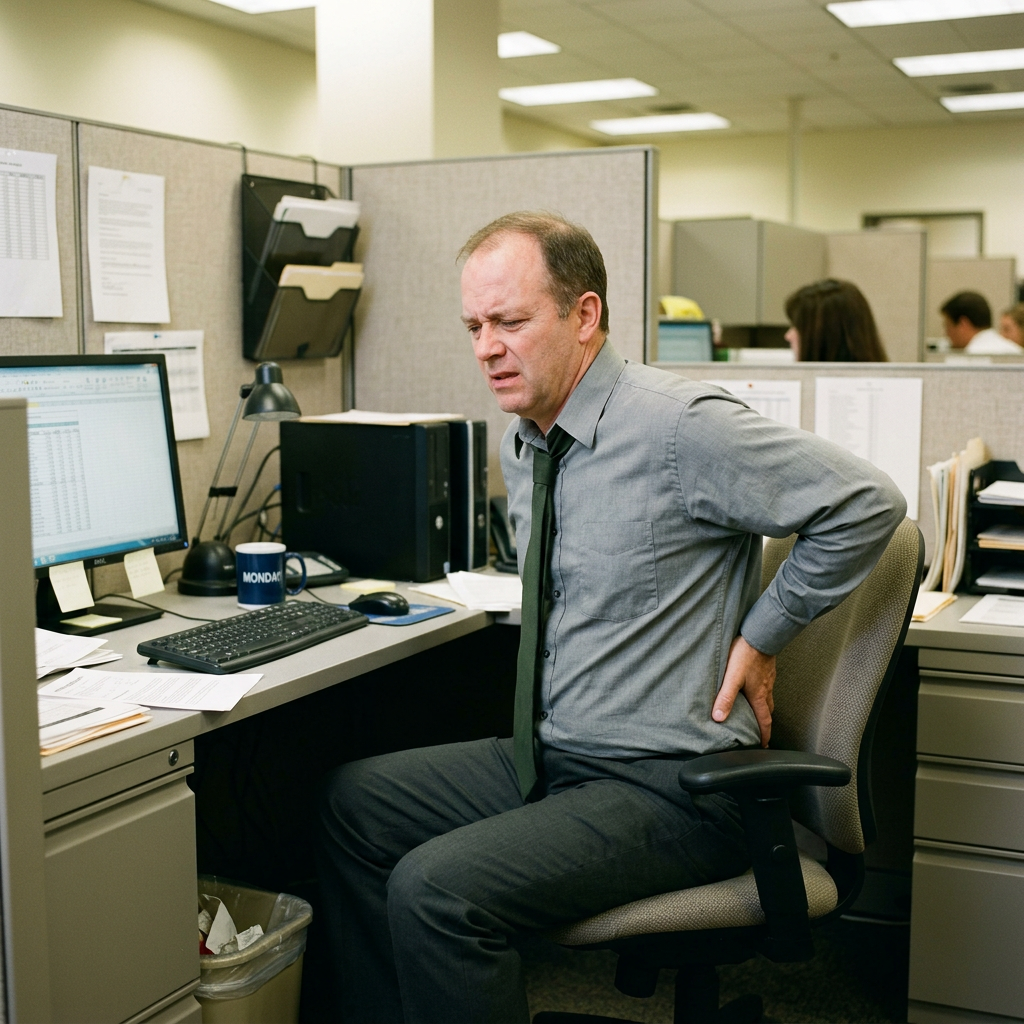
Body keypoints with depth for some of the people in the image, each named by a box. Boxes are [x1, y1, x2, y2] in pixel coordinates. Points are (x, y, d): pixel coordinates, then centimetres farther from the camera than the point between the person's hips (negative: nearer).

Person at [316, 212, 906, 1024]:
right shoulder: (522, 445, 8)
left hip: (663, 785, -9)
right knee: (355, 801, 9)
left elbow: (868, 504, -17)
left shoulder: (680, 426, -19)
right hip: (549, 756, 9)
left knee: (435, 888, -24)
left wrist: (761, 637, -12)